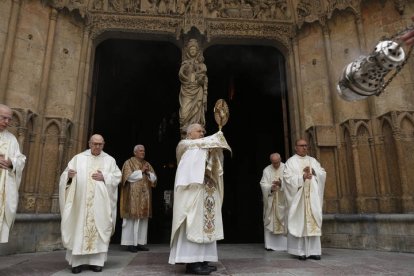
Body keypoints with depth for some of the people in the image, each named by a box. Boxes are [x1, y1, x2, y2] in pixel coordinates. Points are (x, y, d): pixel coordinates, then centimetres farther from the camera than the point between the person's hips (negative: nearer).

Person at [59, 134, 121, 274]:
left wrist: (104, 177, -10)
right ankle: (77, 261, 5)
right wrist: (69, 175, -18)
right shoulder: (78, 158, 10)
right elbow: (66, 175, 5)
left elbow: (117, 177, 6)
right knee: (79, 228, -2)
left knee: (99, 229, -1)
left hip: (100, 203, 0)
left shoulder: (109, 160, 10)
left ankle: (96, 261, 6)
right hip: (81, 201, 0)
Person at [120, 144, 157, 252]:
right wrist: (141, 171, -10)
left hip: (144, 196, 6)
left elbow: (154, 178, 10)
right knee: (132, 219, -5)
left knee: (143, 219, 5)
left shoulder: (147, 164, 17)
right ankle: (130, 243, 1)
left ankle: (140, 243, 11)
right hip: (133, 196, -6)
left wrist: (148, 172, -7)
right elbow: (129, 176, -14)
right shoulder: (129, 162, 1)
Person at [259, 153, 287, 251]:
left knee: (284, 221, 1)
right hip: (270, 201, 1)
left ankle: (284, 243, 13)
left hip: (283, 201, 0)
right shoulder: (266, 170, 4)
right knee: (270, 222, 1)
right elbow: (263, 184, -3)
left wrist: (281, 184, -25)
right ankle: (270, 244, 7)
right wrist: (270, 188, -22)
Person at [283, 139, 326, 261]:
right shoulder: (290, 161, 3)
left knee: (313, 222, 1)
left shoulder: (313, 160, 17)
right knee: (299, 222, -5)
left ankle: (313, 251, 6)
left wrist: (313, 171, -9)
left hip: (312, 197, 4)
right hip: (298, 196, -4)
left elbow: (323, 173, 9)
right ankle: (300, 251, 0)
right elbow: (287, 177, -9)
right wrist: (302, 177, -19)